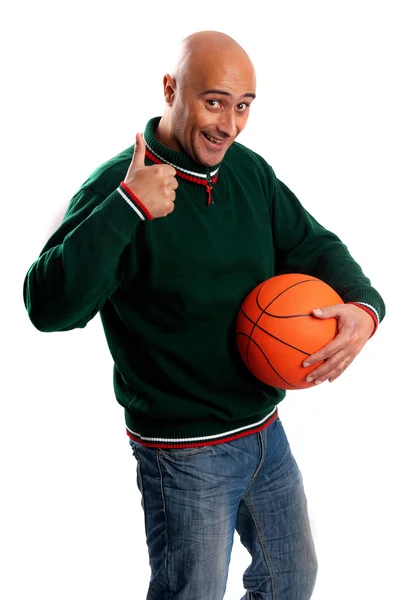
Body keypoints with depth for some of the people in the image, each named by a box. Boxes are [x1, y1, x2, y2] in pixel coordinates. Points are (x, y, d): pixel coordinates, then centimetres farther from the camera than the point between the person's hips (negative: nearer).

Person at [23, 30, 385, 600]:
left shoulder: (250, 170, 0)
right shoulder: (117, 187, -19)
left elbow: (314, 246, 5)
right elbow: (49, 307, -28)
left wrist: (364, 304, -16)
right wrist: (127, 208, -36)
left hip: (266, 431, 7)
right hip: (184, 454, -6)